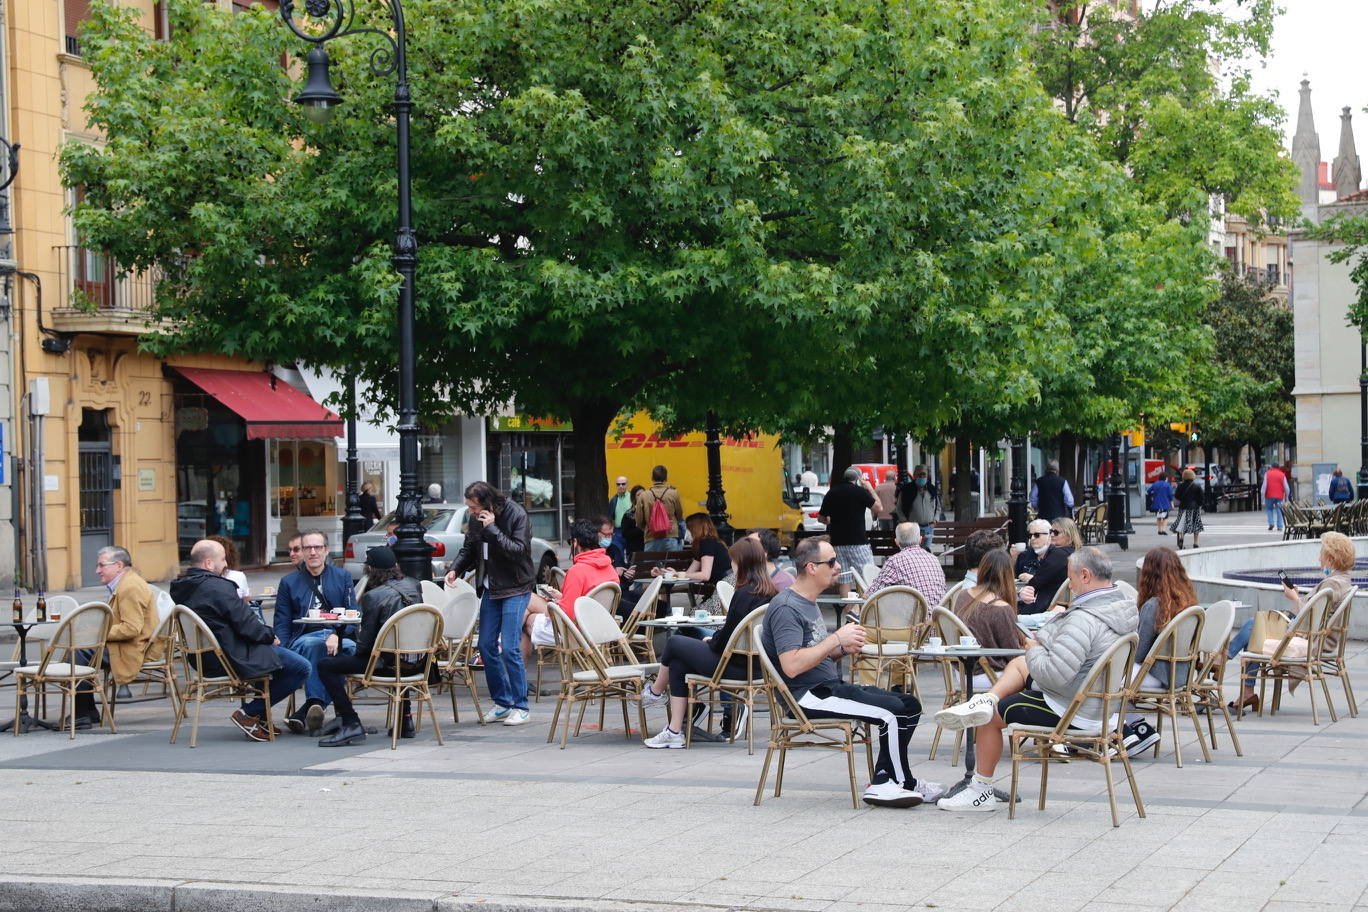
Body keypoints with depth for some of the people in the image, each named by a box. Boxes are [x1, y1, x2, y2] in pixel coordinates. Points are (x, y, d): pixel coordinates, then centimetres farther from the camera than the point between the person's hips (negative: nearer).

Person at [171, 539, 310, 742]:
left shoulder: (181, 587, 8)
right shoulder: (218, 587, -21)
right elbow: (246, 625, -20)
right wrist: (270, 636, -1)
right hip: (232, 659, -10)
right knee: (302, 668, -8)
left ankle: (252, 712, 23)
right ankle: (249, 713, -2)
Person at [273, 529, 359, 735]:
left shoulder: (342, 577, 18)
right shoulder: (289, 583, 18)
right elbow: (282, 624, 13)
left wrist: (337, 635, -13)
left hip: (339, 638, 0)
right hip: (303, 638, 0)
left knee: (352, 648, -36)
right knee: (312, 644, -38)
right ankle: (316, 704, -44)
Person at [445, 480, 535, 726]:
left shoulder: (516, 515, -16)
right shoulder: (477, 520, 3)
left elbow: (519, 551, -24)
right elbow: (469, 549, 15)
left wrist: (492, 529, -27)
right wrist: (455, 569, -2)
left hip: (515, 590, -7)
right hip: (490, 590, 7)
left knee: (510, 649, -11)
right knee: (486, 647, 7)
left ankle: (520, 706, -1)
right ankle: (502, 702, 19)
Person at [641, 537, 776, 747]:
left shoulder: (744, 594, -21)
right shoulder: (771, 593, 4)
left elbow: (727, 636, -18)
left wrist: (711, 641, 3)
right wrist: (715, 639, 11)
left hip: (735, 666, -9)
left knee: (674, 643, 9)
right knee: (678, 662, 14)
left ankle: (655, 691, 37)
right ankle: (674, 730, 12)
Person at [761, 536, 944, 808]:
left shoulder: (808, 602, 19)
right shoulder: (786, 608, -14)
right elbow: (792, 665, -25)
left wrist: (844, 649, 3)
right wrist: (837, 638, -20)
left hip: (830, 686, 11)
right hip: (807, 696, -11)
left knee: (910, 705, 4)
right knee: (893, 712, -21)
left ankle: (883, 782, 4)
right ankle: (899, 781, -2)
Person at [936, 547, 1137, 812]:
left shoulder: (1083, 620, -30)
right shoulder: (1124, 605, 1)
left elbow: (1054, 676, -32)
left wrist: (1034, 649, -14)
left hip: (1068, 710, -10)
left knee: (991, 717, 7)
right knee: (1018, 663, 25)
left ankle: (981, 791, 17)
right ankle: (986, 700, 5)